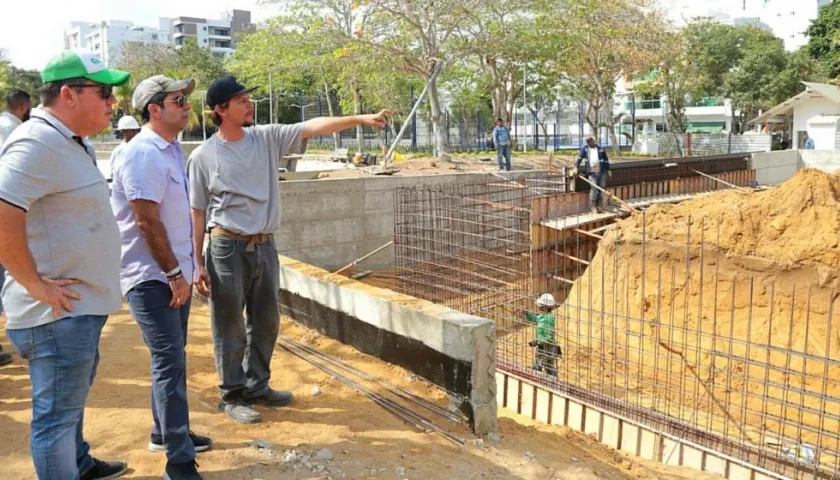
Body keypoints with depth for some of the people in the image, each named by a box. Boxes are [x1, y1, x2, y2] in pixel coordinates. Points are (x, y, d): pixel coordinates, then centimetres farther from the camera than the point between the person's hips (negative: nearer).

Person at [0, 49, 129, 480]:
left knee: (72, 397, 27)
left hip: (80, 305, 11)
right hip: (59, 312, -10)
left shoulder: (72, 142, 10)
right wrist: (37, 285, -24)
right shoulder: (38, 143, -20)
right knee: (57, 414, 4)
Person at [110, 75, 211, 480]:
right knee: (170, 362, -8)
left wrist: (181, 271, 16)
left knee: (171, 358, 18)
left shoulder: (171, 148, 12)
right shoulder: (143, 154, -18)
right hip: (152, 277, -9)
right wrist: (173, 273, -17)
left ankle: (164, 433, 34)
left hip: (172, 273, 9)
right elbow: (147, 222, -22)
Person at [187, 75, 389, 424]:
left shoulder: (267, 138, 3)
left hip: (265, 246, 5)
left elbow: (312, 127, -7)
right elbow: (197, 213, -3)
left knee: (266, 323, 15)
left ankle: (257, 386, 33)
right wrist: (198, 263, -4)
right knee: (230, 327, 5)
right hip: (227, 248, -4)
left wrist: (360, 119, -19)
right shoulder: (203, 156, -6)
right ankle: (232, 396, 21)